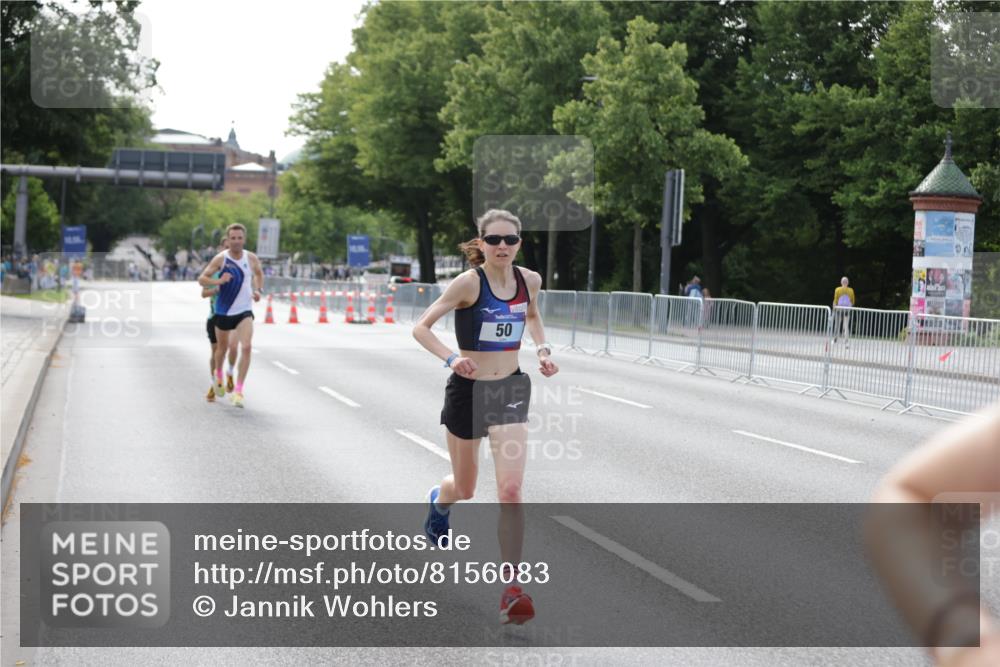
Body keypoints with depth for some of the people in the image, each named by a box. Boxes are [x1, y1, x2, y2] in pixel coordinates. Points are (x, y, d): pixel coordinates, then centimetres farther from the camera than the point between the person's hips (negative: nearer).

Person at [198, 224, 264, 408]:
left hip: (244, 311, 0)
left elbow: (259, 273, 20)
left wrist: (258, 290, 2)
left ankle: (238, 391, -15)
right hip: (224, 310, 0)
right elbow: (202, 279, -10)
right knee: (222, 348, 16)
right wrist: (218, 281, -28)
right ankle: (218, 376, 48)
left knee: (246, 347, -19)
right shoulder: (220, 258, -10)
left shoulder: (251, 258, -2)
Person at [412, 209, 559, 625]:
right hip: (469, 390, -2)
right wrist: (450, 359, -31)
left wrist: (543, 349, 4)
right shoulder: (468, 282, -15)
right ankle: (438, 501, 57)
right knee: (465, 489, 17)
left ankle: (510, 589, -9)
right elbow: (421, 328, -14)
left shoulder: (529, 280, -1)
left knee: (511, 490, -13)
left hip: (511, 391, 2)